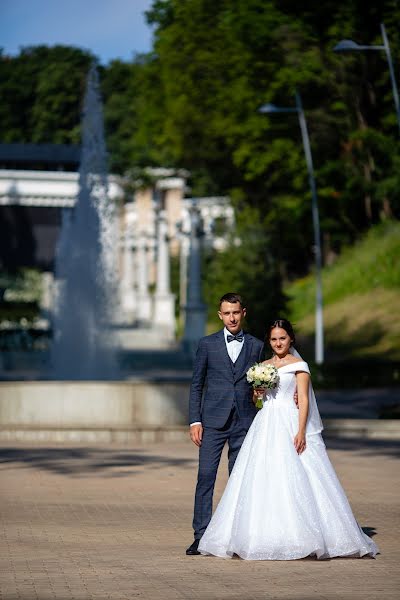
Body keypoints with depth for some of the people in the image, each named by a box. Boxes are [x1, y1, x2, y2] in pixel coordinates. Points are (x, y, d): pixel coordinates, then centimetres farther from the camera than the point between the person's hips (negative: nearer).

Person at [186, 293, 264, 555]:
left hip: (244, 422, 1)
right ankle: (202, 536, -5)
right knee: (206, 477, -7)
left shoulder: (256, 346, 9)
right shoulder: (207, 344, 6)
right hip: (213, 421, -1)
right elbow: (196, 384, 6)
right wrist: (195, 420, -1)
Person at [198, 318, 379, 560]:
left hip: (290, 425, -5)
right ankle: (266, 534, 0)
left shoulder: (299, 365, 0)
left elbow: (304, 401, -6)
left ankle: (299, 535, -8)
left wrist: (301, 432, -17)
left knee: (293, 478, -11)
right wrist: (257, 391, 0)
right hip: (265, 425, 5)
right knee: (262, 479, -2)